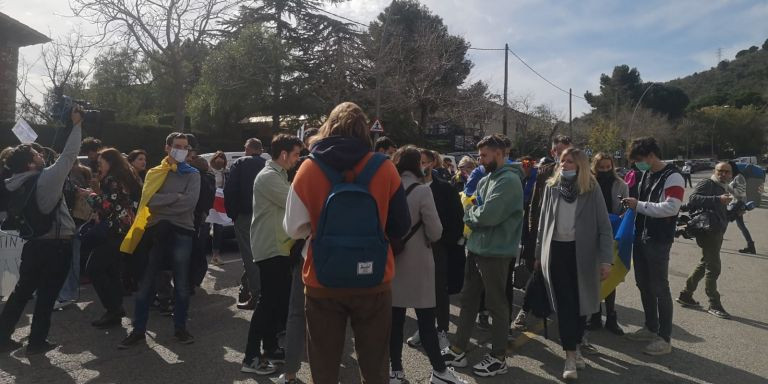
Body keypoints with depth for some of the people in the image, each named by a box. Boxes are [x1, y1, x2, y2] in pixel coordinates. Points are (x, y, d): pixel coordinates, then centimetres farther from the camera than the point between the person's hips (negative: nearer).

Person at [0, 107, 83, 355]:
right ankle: (37, 342, 14)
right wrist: (76, 124, -8)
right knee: (47, 295, 4)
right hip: (56, 246, -7)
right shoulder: (46, 178, -17)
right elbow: (69, 155, -16)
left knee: (22, 291, 17)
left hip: (34, 244, 7)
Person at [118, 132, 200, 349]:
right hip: (157, 231, 1)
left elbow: (190, 202, -12)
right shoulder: (155, 173, 9)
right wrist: (177, 197, -14)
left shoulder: (192, 174, 5)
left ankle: (180, 329, 22)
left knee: (181, 285, 8)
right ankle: (138, 331, 17)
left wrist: (162, 202, -8)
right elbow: (149, 200, -8)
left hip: (182, 232, -1)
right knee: (146, 284, 5)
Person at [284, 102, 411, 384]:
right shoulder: (384, 168, -6)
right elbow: (401, 227, 0)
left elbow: (293, 228, -2)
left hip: (322, 283, 0)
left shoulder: (309, 169, -6)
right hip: (373, 282, 0)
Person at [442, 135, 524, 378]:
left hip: (496, 251, -9)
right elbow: (471, 209, 15)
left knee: (496, 305, 4)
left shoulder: (509, 180, -15)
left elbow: (488, 215, -24)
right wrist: (474, 215, -6)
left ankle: (499, 358, 19)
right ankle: (458, 351, 25)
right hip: (477, 247, 9)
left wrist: (470, 213, -6)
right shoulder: (486, 180, 12)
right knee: (468, 301, 14)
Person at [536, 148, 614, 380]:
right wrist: (539, 254, 12)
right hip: (557, 251, 1)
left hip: (583, 252, -1)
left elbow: (604, 226, -6)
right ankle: (571, 357, 6)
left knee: (581, 302, 11)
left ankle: (576, 347, 31)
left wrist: (606, 259, -12)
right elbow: (543, 223, 10)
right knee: (565, 304, 0)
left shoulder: (592, 189, -4)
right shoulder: (551, 188, 4)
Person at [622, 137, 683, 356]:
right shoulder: (645, 174, 13)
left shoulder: (672, 176, -13)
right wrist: (632, 205, 5)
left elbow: (671, 207, -24)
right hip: (641, 237, 8)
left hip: (659, 241, -8)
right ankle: (651, 328, 30)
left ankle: (665, 339, 10)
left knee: (659, 288, -1)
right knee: (643, 285, 15)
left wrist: (639, 205, -19)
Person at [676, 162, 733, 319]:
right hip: (708, 230, -10)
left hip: (717, 232, 10)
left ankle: (685, 295, 24)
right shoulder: (707, 184, -9)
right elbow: (694, 199, -27)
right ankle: (714, 305, 3)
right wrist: (718, 199, -36)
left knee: (706, 264, 15)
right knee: (713, 268, -6)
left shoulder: (723, 189, 21)